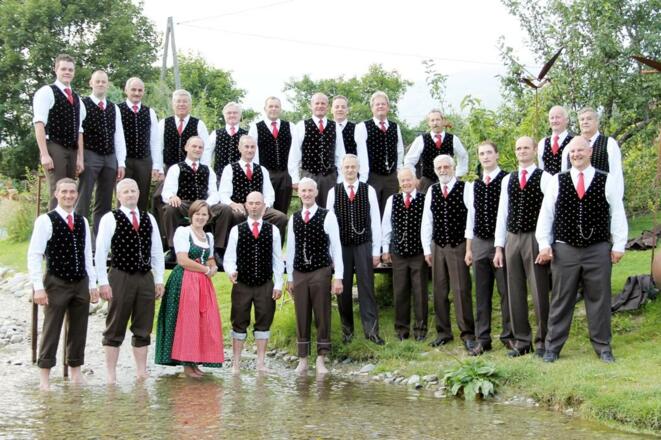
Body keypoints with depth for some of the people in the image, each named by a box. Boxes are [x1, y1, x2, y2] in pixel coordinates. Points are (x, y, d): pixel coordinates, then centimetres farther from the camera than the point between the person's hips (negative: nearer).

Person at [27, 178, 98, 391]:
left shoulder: (82, 221, 11)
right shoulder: (45, 221, -7)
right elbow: (34, 255, -10)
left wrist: (92, 284, 10)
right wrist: (39, 287, -15)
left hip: (81, 283, 5)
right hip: (56, 283, -5)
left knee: (78, 330, 11)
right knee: (51, 330, -1)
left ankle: (76, 371, 23)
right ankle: (44, 376, 8)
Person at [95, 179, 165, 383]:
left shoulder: (149, 219, 11)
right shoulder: (110, 219, -3)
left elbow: (157, 251, 14)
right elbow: (100, 253, -6)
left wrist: (159, 280, 9)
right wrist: (103, 282, -11)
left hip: (146, 278, 5)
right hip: (121, 277, -4)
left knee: (143, 329, 8)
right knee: (115, 329, 2)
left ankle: (141, 371, 16)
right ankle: (111, 374, 7)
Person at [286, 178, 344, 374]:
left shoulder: (327, 216, -4)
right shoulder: (293, 219, 8)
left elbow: (336, 247, -5)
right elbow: (290, 249, 12)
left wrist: (338, 277, -9)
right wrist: (289, 277, 12)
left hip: (321, 271, -3)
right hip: (299, 273, 3)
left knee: (322, 316, 1)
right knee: (301, 317, 7)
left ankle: (321, 360, 9)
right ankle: (302, 359, 15)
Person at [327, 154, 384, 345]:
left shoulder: (368, 191, 1)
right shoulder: (333, 192, 2)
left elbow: (375, 221, 2)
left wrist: (376, 251, 1)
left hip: (363, 245, -1)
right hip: (341, 247, 1)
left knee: (367, 287, -2)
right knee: (343, 289, 6)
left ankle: (371, 329, 1)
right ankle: (347, 329, 17)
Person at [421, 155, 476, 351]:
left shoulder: (465, 188, -5)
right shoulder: (432, 191, 9)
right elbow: (426, 221, 11)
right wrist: (427, 249, 6)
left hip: (459, 246, -4)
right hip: (438, 246, 5)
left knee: (461, 290, -5)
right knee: (439, 291, 8)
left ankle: (467, 333, 1)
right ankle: (443, 332, 17)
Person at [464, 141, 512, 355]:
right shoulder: (475, 185, 12)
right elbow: (471, 215, 14)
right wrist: (468, 248, 11)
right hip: (479, 242, 5)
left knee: (506, 290, 1)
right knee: (482, 293, 8)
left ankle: (508, 335, 11)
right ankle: (482, 339, 13)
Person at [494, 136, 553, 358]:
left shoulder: (544, 178, -2)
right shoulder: (507, 180, 13)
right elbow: (502, 214, 13)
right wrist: (499, 247, 9)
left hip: (535, 239, -5)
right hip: (512, 239, 5)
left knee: (539, 292, -1)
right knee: (515, 293, 7)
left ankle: (542, 340, 10)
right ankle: (521, 341, 16)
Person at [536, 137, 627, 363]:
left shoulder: (607, 181, 1)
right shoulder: (557, 181, 4)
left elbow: (618, 214, 2)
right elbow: (545, 214, 5)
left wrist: (618, 245, -2)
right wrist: (544, 244, -1)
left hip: (599, 250, 0)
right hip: (564, 250, 1)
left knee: (599, 300, 6)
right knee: (561, 300, 5)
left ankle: (603, 346, 17)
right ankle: (552, 346, 13)